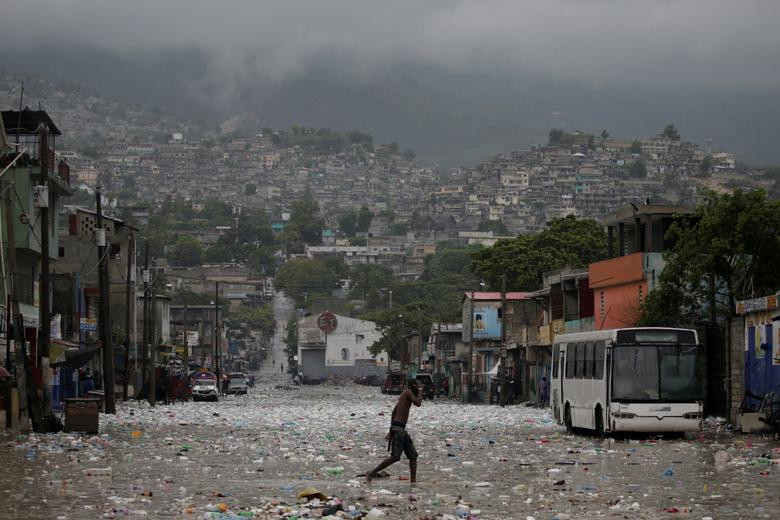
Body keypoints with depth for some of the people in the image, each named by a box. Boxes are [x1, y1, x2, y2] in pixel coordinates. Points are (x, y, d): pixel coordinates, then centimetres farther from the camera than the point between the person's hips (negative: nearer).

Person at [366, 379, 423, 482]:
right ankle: (372, 473, -9)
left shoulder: (403, 396, 20)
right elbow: (418, 403, -20)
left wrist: (391, 431, 26)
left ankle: (413, 480, 6)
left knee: (413, 455, 8)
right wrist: (420, 391, -2)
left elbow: (393, 413, 24)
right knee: (395, 457, -13)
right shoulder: (408, 392, -6)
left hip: (402, 429, 10)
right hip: (398, 428, -10)